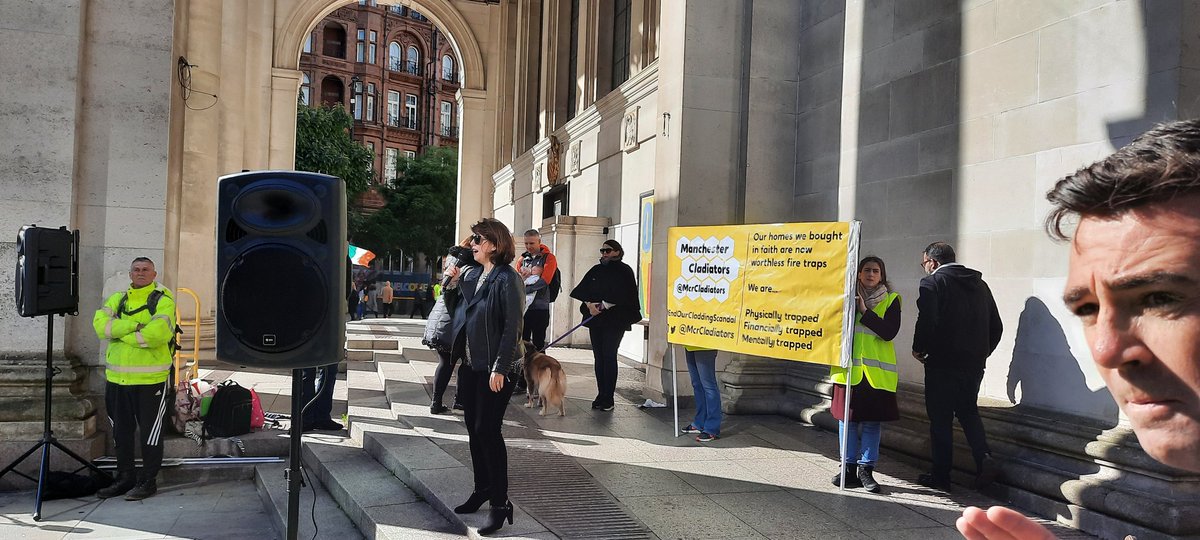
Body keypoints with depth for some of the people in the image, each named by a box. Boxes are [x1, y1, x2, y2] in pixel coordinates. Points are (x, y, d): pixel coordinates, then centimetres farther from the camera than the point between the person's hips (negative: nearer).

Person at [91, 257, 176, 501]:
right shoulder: (117, 299, 12)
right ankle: (125, 478, 28)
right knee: (121, 429, 15)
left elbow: (158, 332, -22)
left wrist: (120, 332, -11)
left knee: (150, 430, 3)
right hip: (117, 377, 6)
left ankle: (148, 481, 14)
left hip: (150, 379, -6)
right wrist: (134, 326, -19)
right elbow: (100, 324, -5)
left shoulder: (163, 300, -5)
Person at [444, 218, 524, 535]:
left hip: (495, 369, -8)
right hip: (470, 365, 8)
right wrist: (453, 283, 5)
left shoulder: (507, 279, -14)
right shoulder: (471, 275, 9)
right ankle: (482, 489, 29)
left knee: (487, 430, -7)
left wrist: (499, 368, -20)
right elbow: (457, 311, 18)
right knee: (473, 428, 14)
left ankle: (500, 503, 3)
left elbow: (512, 327, -17)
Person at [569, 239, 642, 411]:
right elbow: (582, 290, 7)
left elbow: (622, 296, -12)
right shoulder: (596, 270, 15)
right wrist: (590, 305, -10)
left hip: (615, 320, -5)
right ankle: (601, 395, 12)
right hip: (595, 319, 5)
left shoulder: (624, 271, -1)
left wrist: (602, 306, -12)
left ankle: (608, 398, -2)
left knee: (609, 357, -7)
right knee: (599, 357, 6)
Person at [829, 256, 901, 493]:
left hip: (876, 371, -1)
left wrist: (864, 311, -16)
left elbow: (889, 332, -10)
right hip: (849, 368, 2)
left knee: (872, 420, 1)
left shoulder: (891, 300, 4)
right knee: (847, 419, 4)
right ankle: (850, 467, 14)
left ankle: (866, 469, 11)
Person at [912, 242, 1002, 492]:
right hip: (974, 364, 6)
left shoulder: (932, 282, -9)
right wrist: (981, 353, 20)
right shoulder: (979, 283, 11)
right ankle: (984, 458, 3)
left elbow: (926, 321, -21)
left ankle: (941, 476, 10)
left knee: (940, 419, 4)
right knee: (969, 411, 21)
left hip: (943, 363, -6)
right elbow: (996, 326, 12)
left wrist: (919, 349, -5)